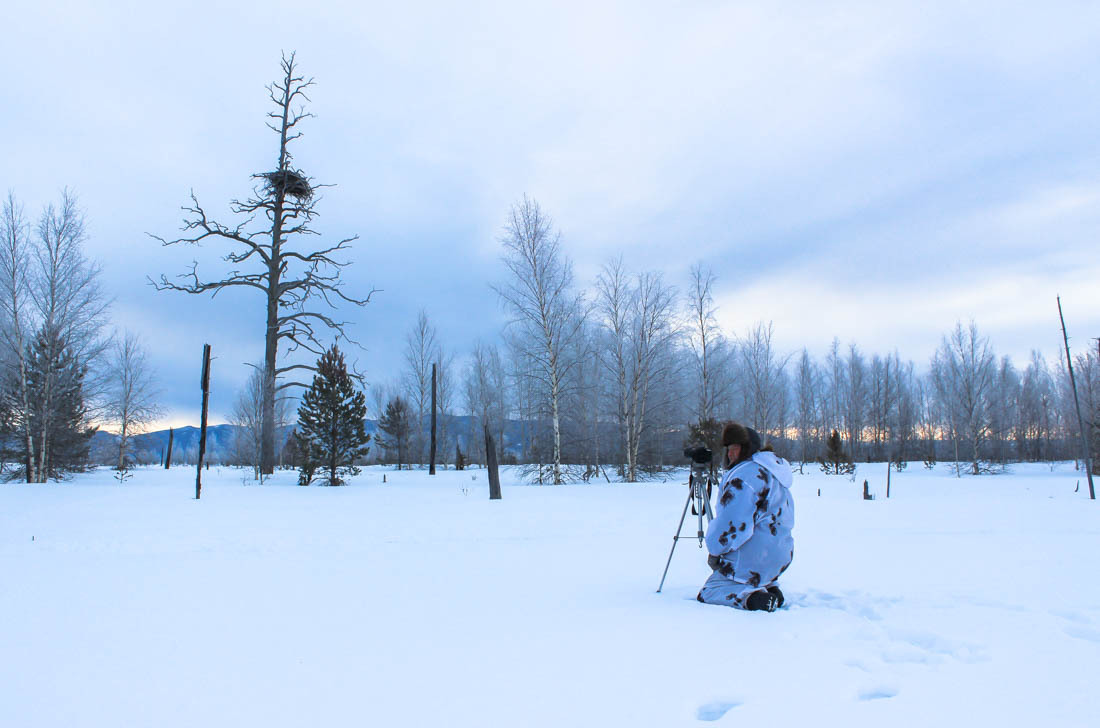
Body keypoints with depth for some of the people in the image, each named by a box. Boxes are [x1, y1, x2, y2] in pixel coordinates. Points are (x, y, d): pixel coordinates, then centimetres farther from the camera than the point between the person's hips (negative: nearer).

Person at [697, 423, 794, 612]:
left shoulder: (745, 475, -18)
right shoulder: (773, 470, 16)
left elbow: (733, 524, -23)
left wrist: (715, 551, -8)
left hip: (752, 558, -10)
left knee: (707, 594, -5)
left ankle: (750, 598, -25)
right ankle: (770, 589, 13)